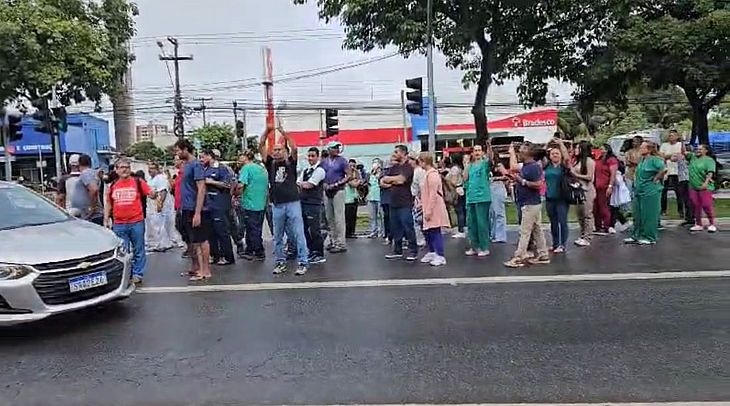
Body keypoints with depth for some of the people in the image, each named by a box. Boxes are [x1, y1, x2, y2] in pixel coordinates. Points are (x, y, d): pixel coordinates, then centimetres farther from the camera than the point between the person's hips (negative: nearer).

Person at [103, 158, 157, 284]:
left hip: (136, 222, -2)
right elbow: (108, 204, 16)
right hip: (119, 224, 3)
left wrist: (153, 194, -24)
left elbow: (152, 194, -1)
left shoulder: (138, 182, 1)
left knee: (138, 250, 4)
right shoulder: (112, 185, 9)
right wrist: (106, 219, 10)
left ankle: (138, 274, 14)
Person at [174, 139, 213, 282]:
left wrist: (197, 212, -22)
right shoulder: (185, 165, 12)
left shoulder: (196, 165, -13)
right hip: (186, 210, 9)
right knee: (192, 240, 15)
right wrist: (182, 207, 13)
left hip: (195, 210, -8)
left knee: (201, 240, -1)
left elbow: (201, 189, -18)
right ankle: (196, 268, 26)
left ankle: (206, 271, 6)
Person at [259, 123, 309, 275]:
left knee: (298, 234, -2)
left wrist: (282, 131, -13)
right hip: (277, 205, 3)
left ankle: (303, 262, 3)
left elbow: (294, 148, -12)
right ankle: (280, 262, 21)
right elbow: (261, 147, 2)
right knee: (278, 237, 10)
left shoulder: (290, 162, 4)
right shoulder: (271, 164, 9)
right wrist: (267, 130, -8)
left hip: (293, 203, -3)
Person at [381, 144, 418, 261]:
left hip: (405, 203, -7)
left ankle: (413, 251, 5)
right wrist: (392, 183, -8)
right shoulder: (394, 167, 15)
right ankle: (397, 251, 20)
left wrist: (387, 178, -4)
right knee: (395, 228, 11)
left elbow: (400, 179, -21)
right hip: (394, 202, 7)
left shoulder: (408, 167, -6)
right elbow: (382, 182, 13)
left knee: (408, 227, -4)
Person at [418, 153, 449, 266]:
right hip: (428, 208, 10)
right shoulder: (427, 173, 14)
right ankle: (432, 253, 28)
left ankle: (440, 256, -1)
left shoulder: (432, 174, -16)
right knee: (427, 231, 16)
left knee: (435, 231, -7)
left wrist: (429, 210, -21)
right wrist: (422, 204, 19)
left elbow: (433, 194, -20)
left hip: (434, 209, -10)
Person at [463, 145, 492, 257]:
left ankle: (484, 248, 6)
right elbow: (465, 178, 3)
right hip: (470, 197, 5)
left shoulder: (485, 163, 1)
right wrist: (466, 164, 3)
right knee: (471, 223, 10)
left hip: (482, 197, -5)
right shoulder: (470, 165, 14)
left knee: (482, 223, -3)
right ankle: (474, 247, 21)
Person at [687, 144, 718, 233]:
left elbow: (710, 172, -14)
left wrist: (706, 182, -26)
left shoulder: (709, 160, -3)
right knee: (696, 206, 7)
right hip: (693, 186, 5)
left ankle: (712, 224, 5)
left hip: (705, 187, -5)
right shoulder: (693, 157, 14)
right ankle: (698, 224, 15)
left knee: (707, 206, -7)